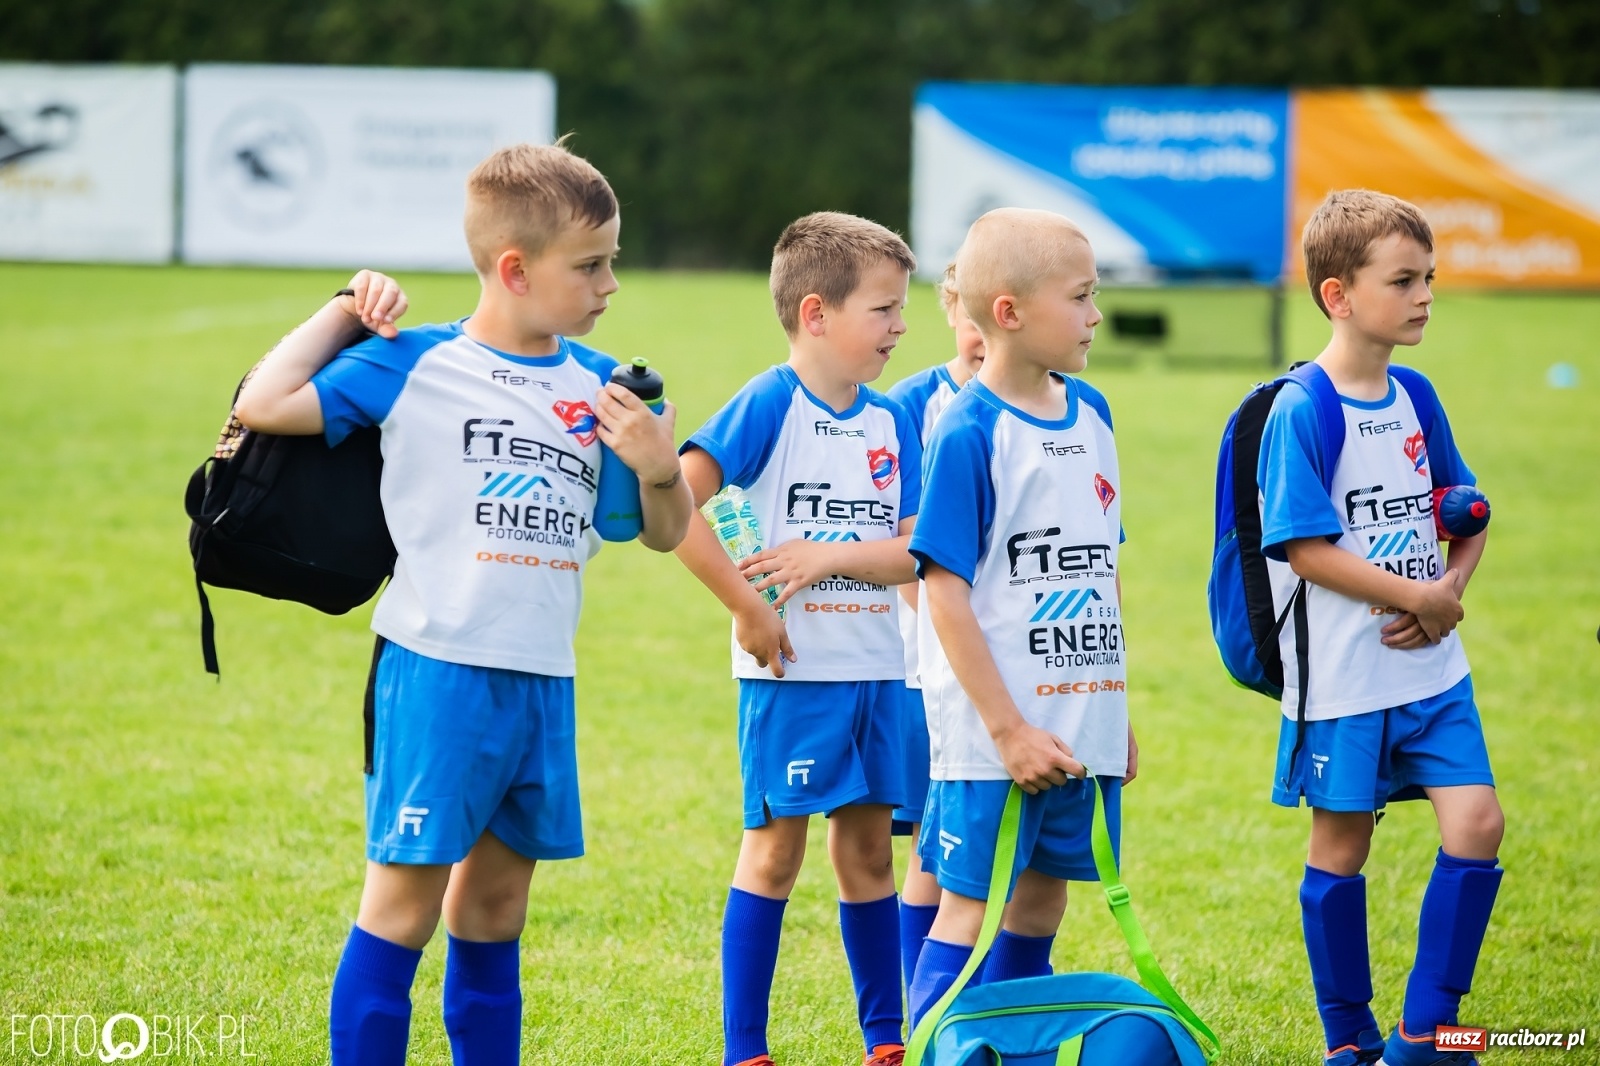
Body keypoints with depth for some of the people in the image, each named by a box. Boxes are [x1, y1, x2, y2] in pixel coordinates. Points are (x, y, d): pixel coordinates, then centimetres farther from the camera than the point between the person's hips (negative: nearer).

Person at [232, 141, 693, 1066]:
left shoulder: (599, 388, 8)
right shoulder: (413, 365, -5)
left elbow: (666, 534, 14)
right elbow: (266, 406, -10)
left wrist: (659, 467, -7)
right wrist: (344, 314, -2)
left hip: (544, 681, 5)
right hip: (438, 672, -5)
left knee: (495, 906, 14)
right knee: (406, 896, -4)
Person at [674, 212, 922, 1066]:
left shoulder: (891, 421, 7)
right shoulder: (771, 403, -10)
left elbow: (915, 553, 2)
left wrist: (830, 555, -16)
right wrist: (747, 608, -17)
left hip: (876, 668, 6)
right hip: (790, 671, -5)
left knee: (867, 848, 13)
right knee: (776, 845, -1)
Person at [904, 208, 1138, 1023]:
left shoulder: (1090, 413, 9)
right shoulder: (967, 433, -13)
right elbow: (945, 590, -15)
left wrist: (1119, 710, 17)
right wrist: (1008, 730, -18)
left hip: (1083, 723, 7)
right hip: (995, 731, -7)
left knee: (1041, 904, 14)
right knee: (969, 909, -2)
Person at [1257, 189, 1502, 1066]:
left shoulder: (1415, 400, 7)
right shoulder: (1300, 412, -14)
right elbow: (1308, 550, -18)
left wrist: (1450, 592, -6)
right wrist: (1421, 596, -16)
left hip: (1429, 667, 6)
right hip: (1342, 673, -6)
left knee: (1476, 824, -5)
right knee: (1340, 849, 6)